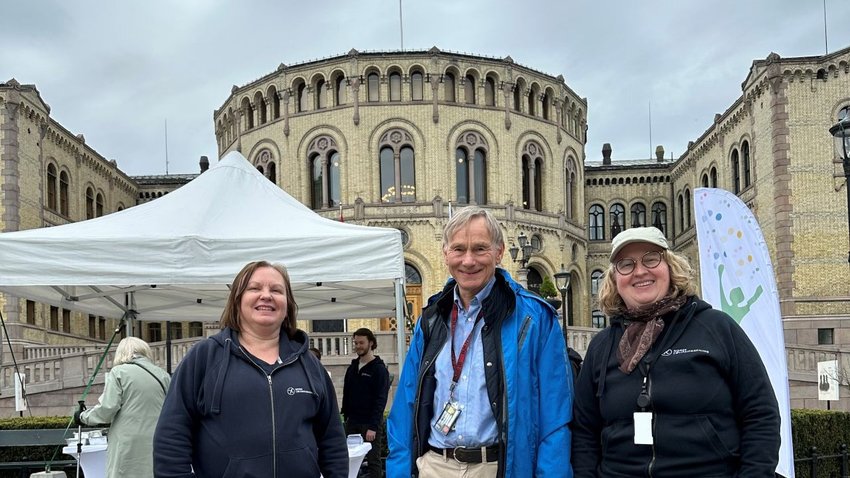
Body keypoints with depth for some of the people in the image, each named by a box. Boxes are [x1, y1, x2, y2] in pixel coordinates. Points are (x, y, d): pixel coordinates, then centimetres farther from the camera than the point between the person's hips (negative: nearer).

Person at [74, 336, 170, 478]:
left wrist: (83, 417, 9)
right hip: (158, 447, 4)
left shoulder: (119, 372, -2)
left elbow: (107, 409, -8)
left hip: (129, 448, -4)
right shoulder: (164, 375, 10)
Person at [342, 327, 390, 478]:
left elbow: (381, 400, -12)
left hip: (370, 423, -6)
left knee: (373, 460, -1)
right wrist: (346, 415, 8)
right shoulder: (352, 367, 12)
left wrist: (373, 427, -18)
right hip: (352, 422, 6)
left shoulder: (379, 368, -7)